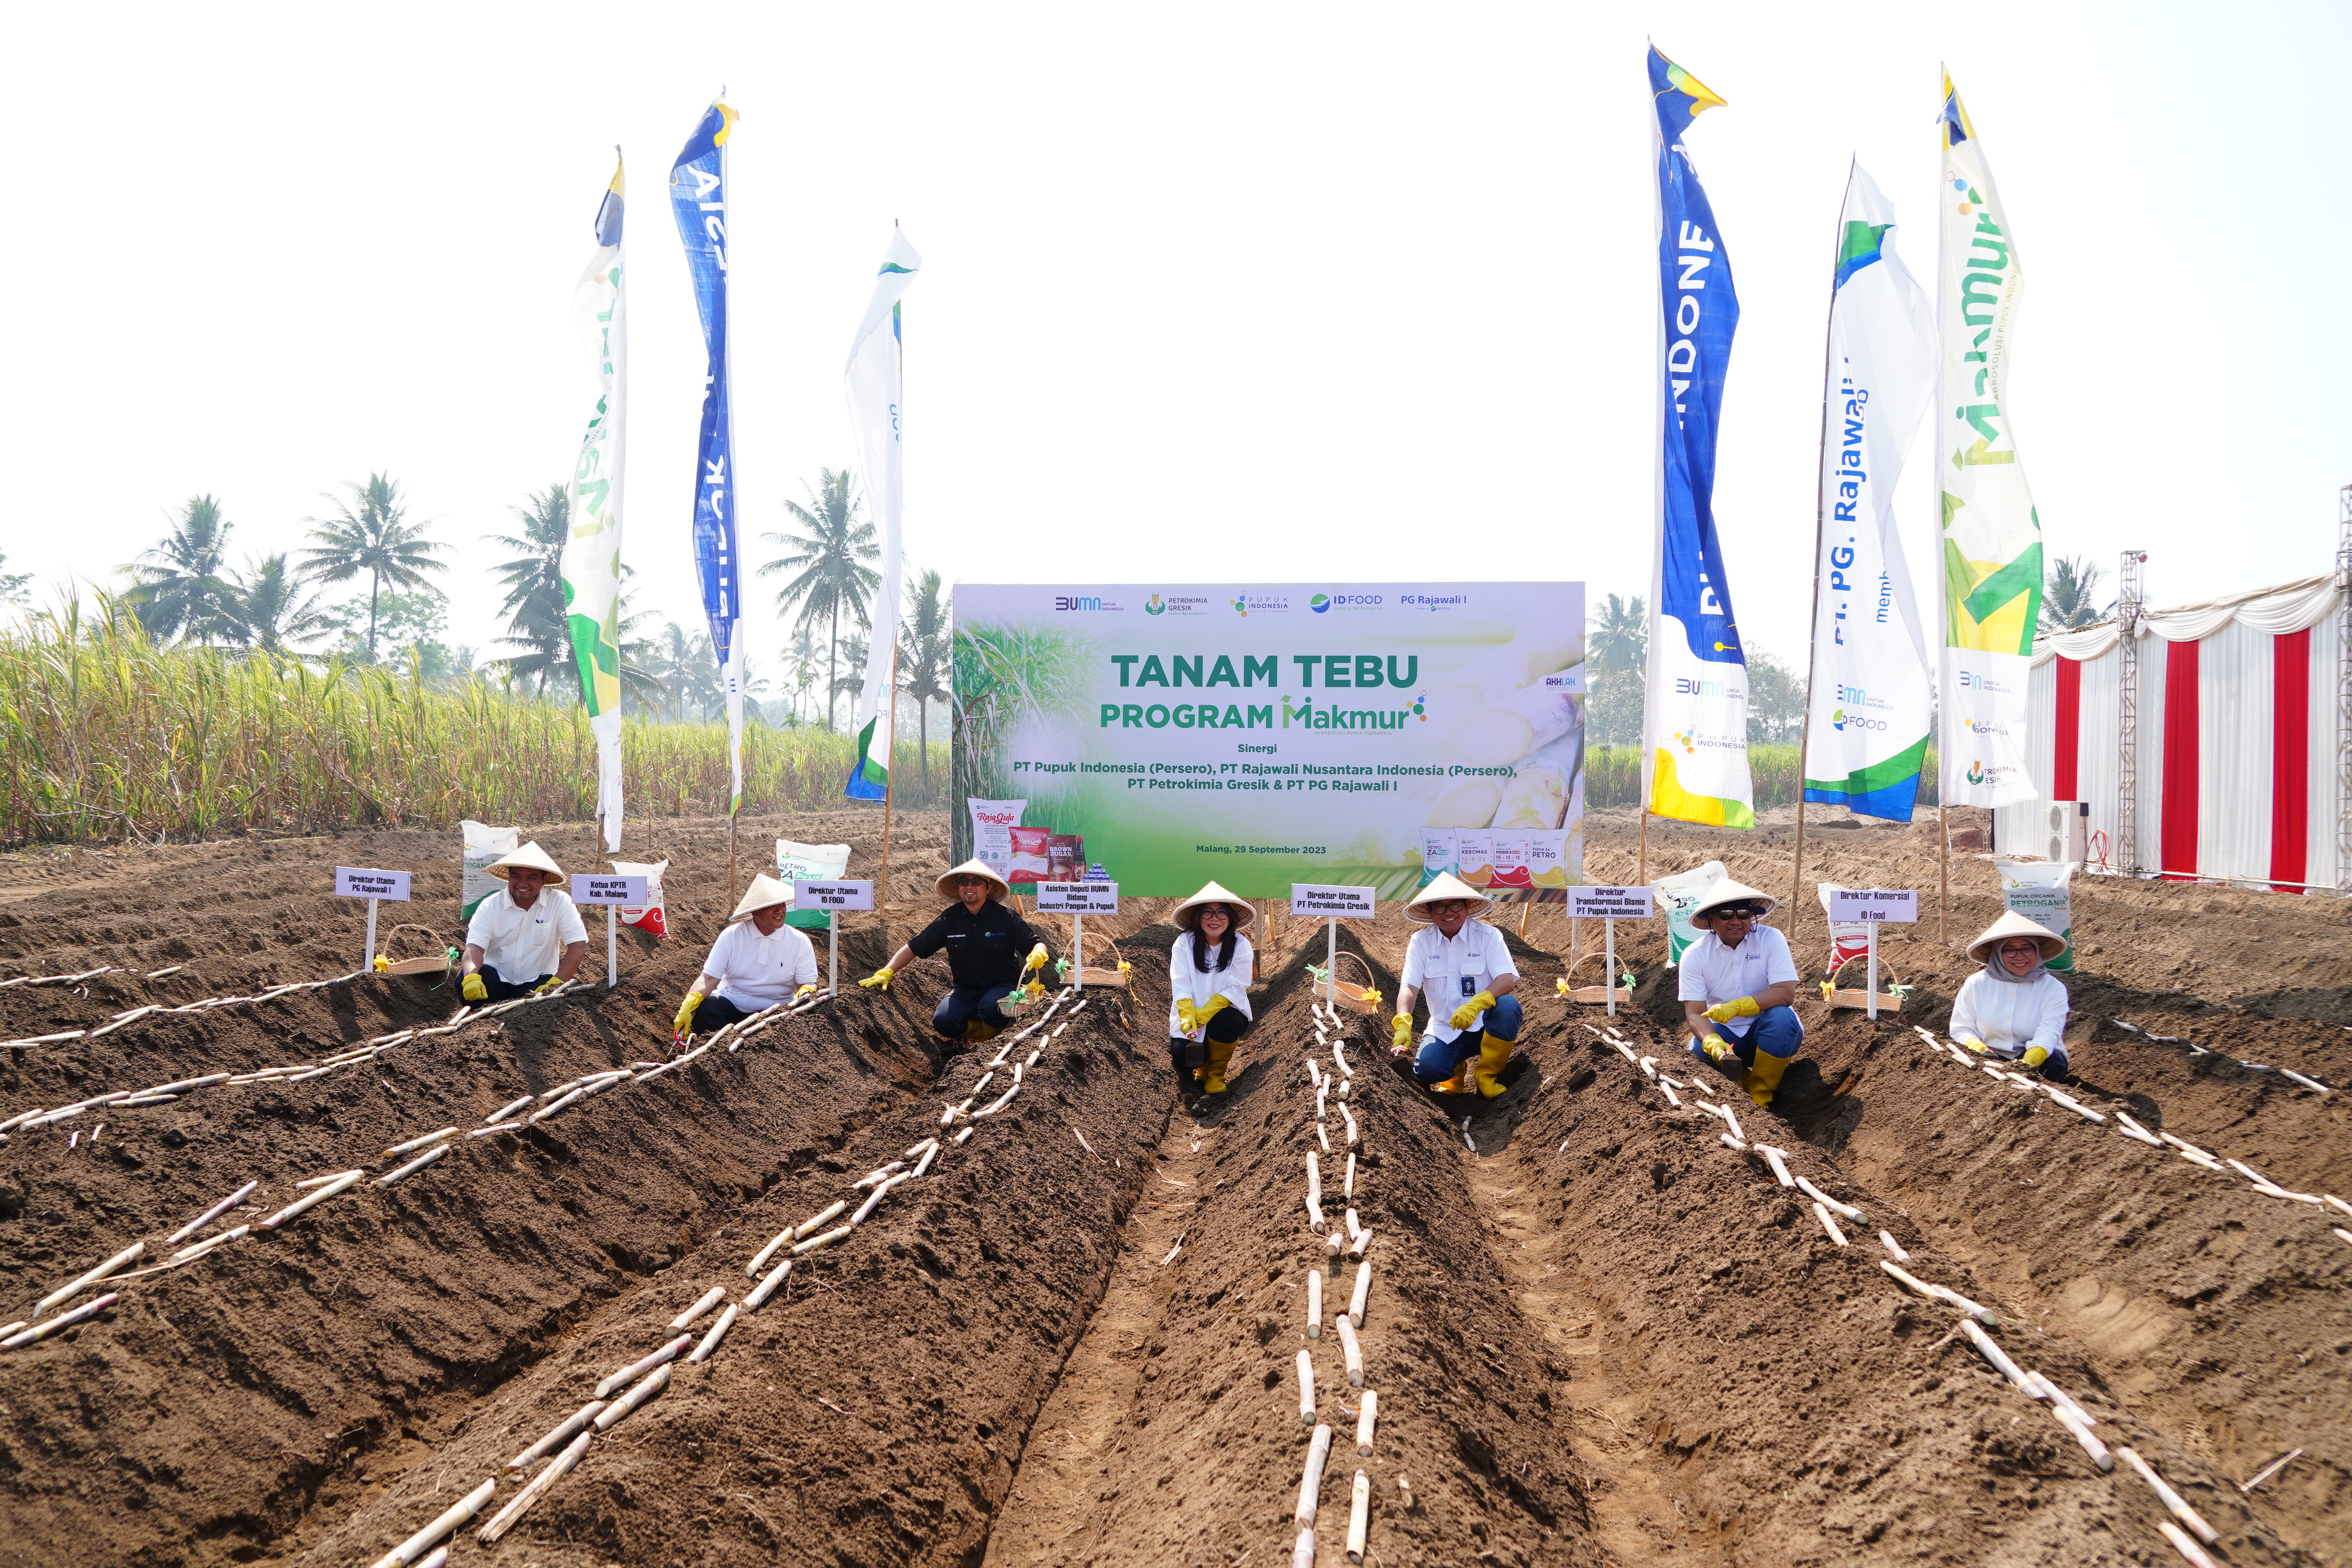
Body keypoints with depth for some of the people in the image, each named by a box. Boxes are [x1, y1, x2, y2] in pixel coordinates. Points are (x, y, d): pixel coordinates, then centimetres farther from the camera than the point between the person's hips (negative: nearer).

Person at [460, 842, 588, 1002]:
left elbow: (578, 946, -12)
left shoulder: (560, 902, -8)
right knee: (465, 980, -29)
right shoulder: (491, 906, -4)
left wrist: (556, 983, -25)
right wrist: (471, 977, -38)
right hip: (497, 978, 1)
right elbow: (475, 947, -15)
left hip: (538, 981, -1)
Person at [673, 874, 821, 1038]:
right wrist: (687, 1007, -25)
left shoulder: (800, 942, -2)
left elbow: (808, 983, 1)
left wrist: (806, 991, -26)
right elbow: (708, 978, -7)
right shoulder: (732, 936, -4)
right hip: (728, 1003, 0)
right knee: (704, 1010, -31)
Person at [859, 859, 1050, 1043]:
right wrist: (886, 973, -9)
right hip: (965, 990, 3)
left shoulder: (1005, 917, -8)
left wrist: (1038, 954, -31)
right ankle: (987, 1032, 6)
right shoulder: (950, 919, -1)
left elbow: (1036, 944, -5)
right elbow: (913, 948, 2)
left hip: (1002, 987, -3)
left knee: (991, 1008, -37)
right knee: (943, 1022, -25)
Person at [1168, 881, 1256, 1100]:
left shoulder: (1240, 946, -7)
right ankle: (1201, 1066, 15)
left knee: (1225, 1023, -35)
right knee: (1182, 1055, -26)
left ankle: (1216, 1074, -5)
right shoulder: (1184, 943, -6)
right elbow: (1181, 985, -14)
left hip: (1225, 1012, 0)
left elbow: (1236, 988, -13)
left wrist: (1206, 1013, -27)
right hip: (1189, 1017, 0)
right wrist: (1187, 1016, -32)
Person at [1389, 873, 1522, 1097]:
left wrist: (1475, 1004, -38)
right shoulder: (1421, 941, -1)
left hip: (1485, 1023, -1)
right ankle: (1456, 1070, 13)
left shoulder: (1487, 935, -7)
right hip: (1445, 1030, 1)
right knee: (1426, 1070, -27)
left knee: (1508, 1007, -33)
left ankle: (1486, 1075, -10)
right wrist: (1403, 1023, -30)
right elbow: (1409, 986, -9)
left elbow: (1507, 980, -19)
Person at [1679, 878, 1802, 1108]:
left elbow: (1786, 993, -21)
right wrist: (1714, 1044, -34)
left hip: (1768, 1030, -1)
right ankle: (1743, 1076, 2)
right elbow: (1695, 1013, -13)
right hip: (1724, 1032, 1)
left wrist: (1736, 1007, -34)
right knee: (1698, 1050, -30)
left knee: (1781, 1016, -33)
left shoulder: (1770, 939, -11)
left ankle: (1761, 1093, -16)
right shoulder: (1694, 955, -7)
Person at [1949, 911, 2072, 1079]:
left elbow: (2047, 1035, -16)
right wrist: (1978, 1049, -25)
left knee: (2051, 1064, -34)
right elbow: (1961, 1029, 0)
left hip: (2036, 1059, 0)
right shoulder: (1977, 984, 1)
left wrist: (2029, 1063, -38)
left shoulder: (2053, 989, -2)